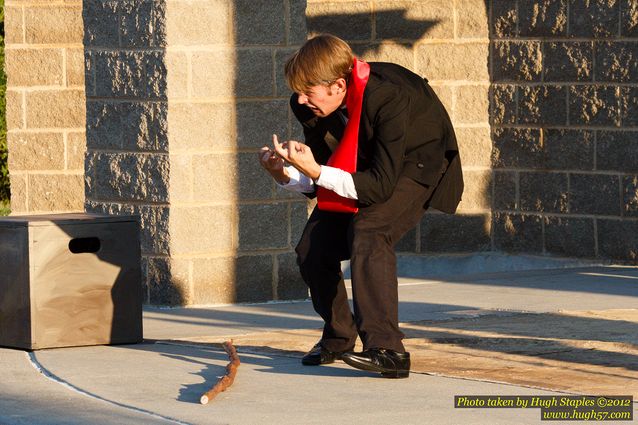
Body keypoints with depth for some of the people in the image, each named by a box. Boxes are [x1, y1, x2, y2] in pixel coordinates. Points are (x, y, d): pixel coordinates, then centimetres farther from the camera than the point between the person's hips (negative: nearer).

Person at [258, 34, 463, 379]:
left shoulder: (388, 98, -38)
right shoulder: (311, 106, -17)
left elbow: (382, 185, -38)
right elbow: (318, 182, -7)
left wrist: (317, 172, -45)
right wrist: (284, 174, -28)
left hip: (417, 163, -7)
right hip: (363, 167, 7)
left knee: (368, 233, -32)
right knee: (312, 247, -5)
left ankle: (386, 348, -38)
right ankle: (338, 338, 20)